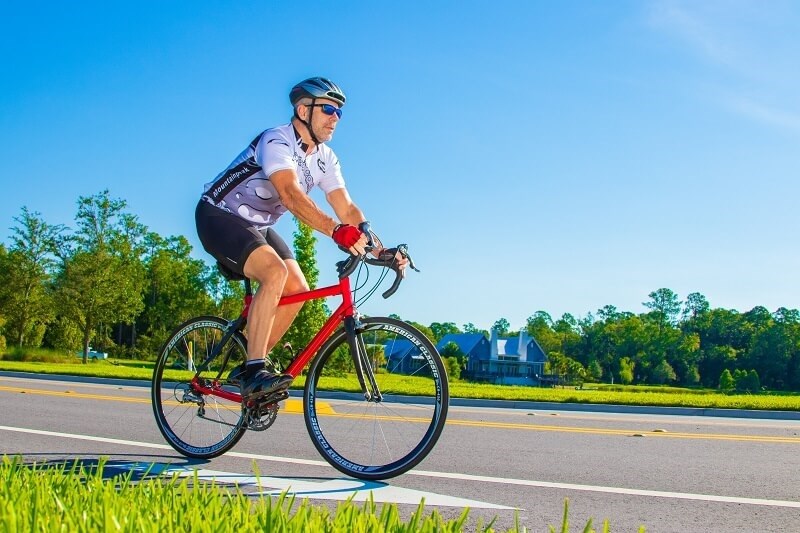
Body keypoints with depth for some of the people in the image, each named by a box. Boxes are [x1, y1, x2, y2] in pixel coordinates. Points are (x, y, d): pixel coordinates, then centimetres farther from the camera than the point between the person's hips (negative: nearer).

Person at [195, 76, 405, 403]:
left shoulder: (325, 158, 0)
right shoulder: (277, 141, -25)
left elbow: (347, 209, -7)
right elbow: (291, 194, -42)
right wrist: (336, 231, -55)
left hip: (257, 226, 9)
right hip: (220, 217, -9)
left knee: (298, 289, -6)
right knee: (275, 272, -30)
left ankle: (250, 365, 7)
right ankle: (254, 370, -28)